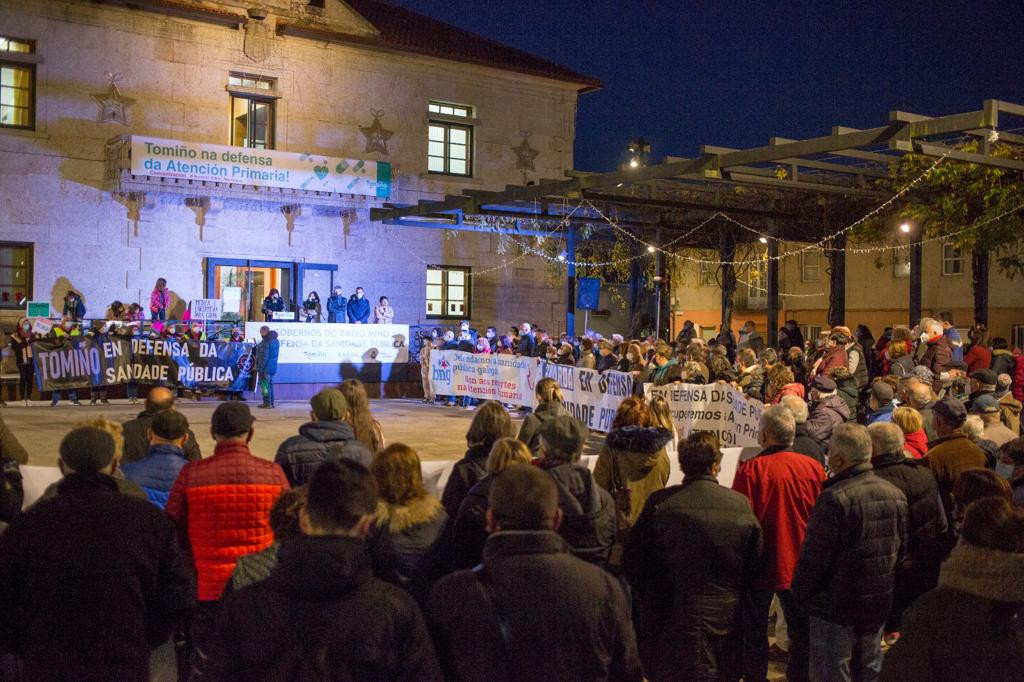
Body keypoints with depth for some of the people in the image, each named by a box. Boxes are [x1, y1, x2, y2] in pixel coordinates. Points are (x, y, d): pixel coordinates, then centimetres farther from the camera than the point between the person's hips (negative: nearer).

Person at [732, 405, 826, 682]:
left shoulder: (750, 469, -20)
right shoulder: (814, 467, -9)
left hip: (761, 564, -3)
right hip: (800, 563, 3)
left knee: (755, 628, 15)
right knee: (801, 628, 17)